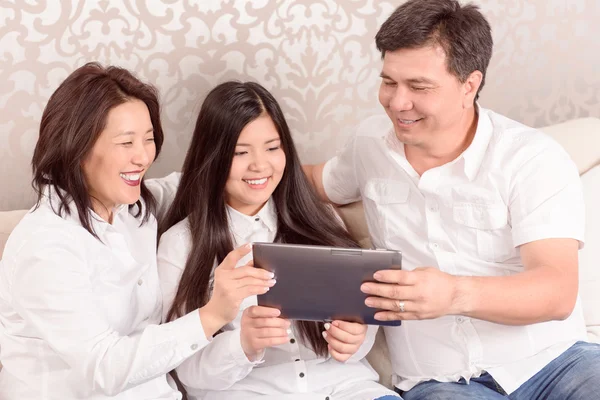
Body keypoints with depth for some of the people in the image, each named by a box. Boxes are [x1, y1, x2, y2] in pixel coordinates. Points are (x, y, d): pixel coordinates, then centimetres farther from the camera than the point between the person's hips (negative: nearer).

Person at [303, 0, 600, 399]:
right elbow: (320, 182, 30)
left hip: (555, 361, -1)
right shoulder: (371, 141, 7)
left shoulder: (534, 159, -7)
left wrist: (456, 295, -36)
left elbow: (558, 291, -18)